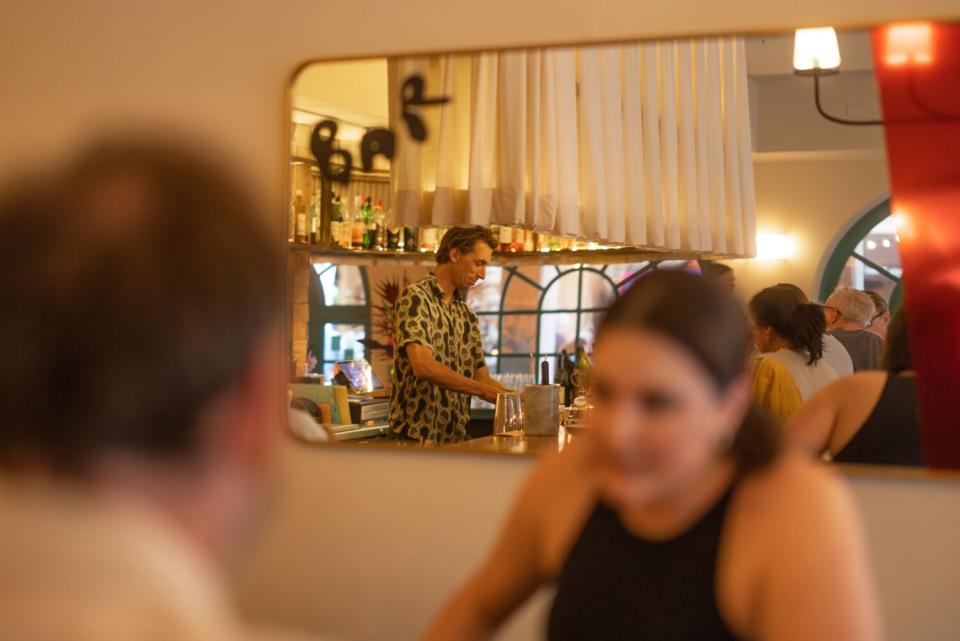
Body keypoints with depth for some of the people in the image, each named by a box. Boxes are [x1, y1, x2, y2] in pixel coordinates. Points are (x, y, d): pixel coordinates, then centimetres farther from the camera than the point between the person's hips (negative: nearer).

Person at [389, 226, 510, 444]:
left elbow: (482, 377, 15)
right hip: (416, 436, -7)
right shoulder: (415, 297, -8)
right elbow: (422, 366, -21)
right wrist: (486, 391, -24)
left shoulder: (467, 315, 16)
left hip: (455, 438, 7)